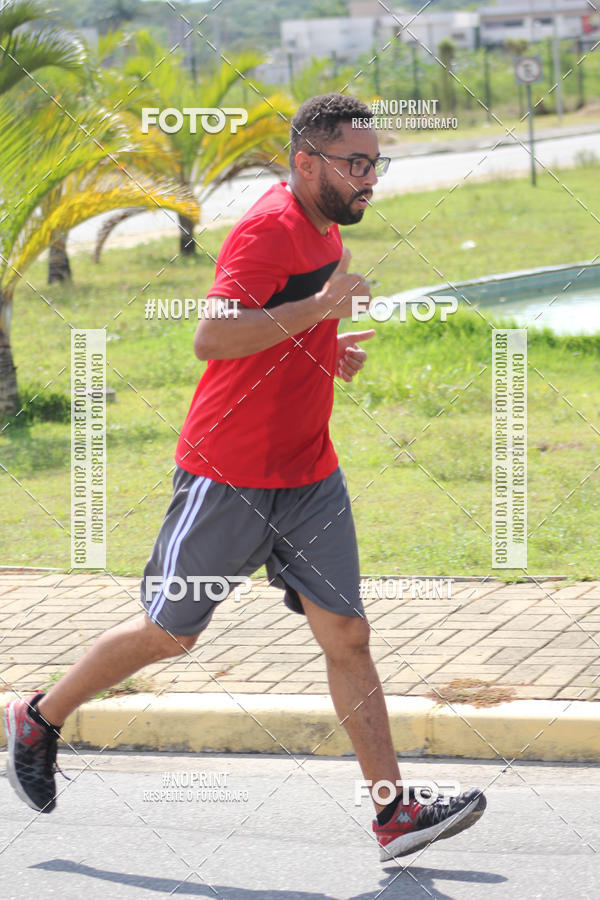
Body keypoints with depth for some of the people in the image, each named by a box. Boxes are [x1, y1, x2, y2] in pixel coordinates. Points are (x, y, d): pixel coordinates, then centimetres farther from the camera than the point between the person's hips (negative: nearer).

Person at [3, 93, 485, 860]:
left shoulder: (325, 226, 11)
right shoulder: (270, 228, -19)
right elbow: (211, 338, -31)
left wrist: (329, 348, 11)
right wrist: (320, 308, -32)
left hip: (308, 473, 8)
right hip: (229, 474, -8)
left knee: (347, 635, -1)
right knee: (169, 633, 6)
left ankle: (394, 812, -2)